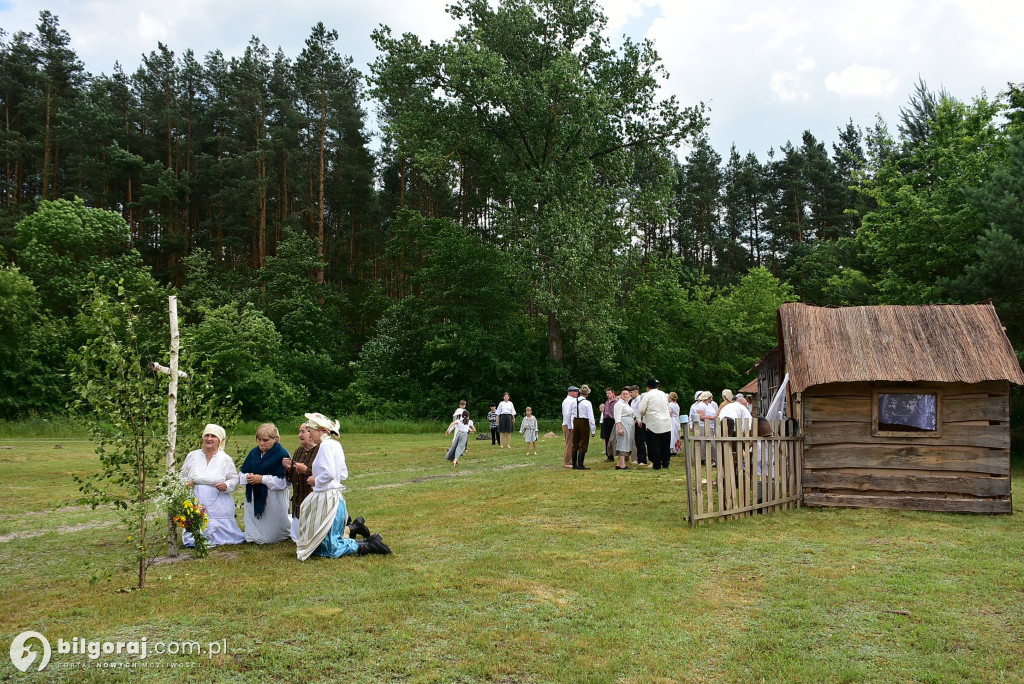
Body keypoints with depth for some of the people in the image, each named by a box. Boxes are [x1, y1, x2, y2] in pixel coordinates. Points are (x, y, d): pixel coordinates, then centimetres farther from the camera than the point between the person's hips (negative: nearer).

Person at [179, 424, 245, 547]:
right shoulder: (192, 456, 7)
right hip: (196, 505, 1)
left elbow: (235, 479, 7)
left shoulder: (226, 459, 3)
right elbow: (182, 475, 17)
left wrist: (226, 486, -14)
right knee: (194, 539, -8)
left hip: (219, 506, -1)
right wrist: (186, 483, -6)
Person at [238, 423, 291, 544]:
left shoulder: (281, 454, -13)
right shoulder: (254, 452, 9)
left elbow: (282, 481, -19)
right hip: (254, 498, 6)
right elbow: (242, 474, 12)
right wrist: (247, 477, -12)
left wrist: (262, 479, -22)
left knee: (271, 536, 8)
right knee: (254, 536, 12)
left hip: (273, 501, -6)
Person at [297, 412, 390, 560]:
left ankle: (367, 546, -4)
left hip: (327, 499, -10)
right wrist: (318, 475, 13)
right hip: (336, 497, 10)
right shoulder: (336, 444, 12)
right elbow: (344, 474, 17)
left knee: (331, 549, -2)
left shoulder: (325, 445, -16)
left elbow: (329, 474, -28)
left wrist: (316, 480, -10)